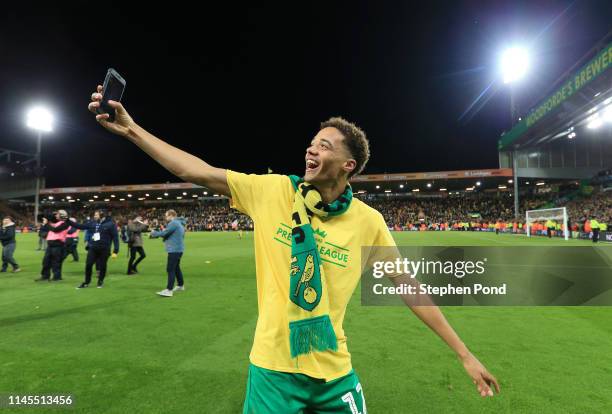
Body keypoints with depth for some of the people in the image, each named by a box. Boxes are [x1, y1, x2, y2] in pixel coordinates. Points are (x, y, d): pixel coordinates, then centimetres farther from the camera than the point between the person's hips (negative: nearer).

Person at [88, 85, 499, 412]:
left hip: (335, 374, 1)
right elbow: (201, 173, -9)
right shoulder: (271, 191, -10)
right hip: (273, 370, 0)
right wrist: (132, 129, -10)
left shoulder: (368, 221, -9)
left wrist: (465, 355, 2)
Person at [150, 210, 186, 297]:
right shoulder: (179, 223, 18)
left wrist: (154, 233, -1)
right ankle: (180, 285, 30)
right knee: (176, 267, 20)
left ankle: (169, 290, -12)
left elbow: (164, 233, -17)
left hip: (174, 250, -10)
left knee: (170, 269, -10)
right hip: (178, 249, 10)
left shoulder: (173, 223, -15)